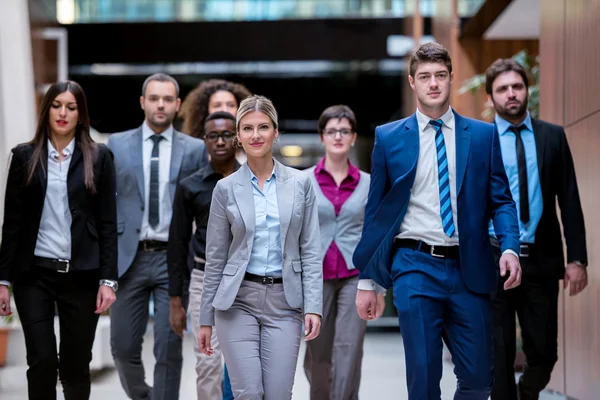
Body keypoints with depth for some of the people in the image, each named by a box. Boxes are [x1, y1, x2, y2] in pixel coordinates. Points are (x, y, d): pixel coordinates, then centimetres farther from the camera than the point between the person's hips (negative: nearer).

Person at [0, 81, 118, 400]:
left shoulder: (99, 157, 4)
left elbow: (108, 223, 2)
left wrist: (108, 279, -5)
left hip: (82, 275, 0)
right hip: (34, 274, 0)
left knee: (76, 365, 6)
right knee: (41, 361, -5)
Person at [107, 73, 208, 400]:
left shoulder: (195, 149, 4)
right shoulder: (117, 145, 6)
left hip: (174, 258, -1)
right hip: (129, 257, 1)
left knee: (169, 349, -2)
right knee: (123, 346, 6)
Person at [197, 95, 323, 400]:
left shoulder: (300, 183, 4)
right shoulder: (226, 188, 2)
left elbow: (310, 251, 3)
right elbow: (215, 258, 5)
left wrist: (313, 306, -7)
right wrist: (206, 319, 5)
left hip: (284, 302, 1)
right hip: (238, 300, -1)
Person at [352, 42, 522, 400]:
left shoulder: (483, 135, 7)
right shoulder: (388, 138, 5)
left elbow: (501, 200, 7)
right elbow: (375, 210, 8)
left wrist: (510, 248, -12)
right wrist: (367, 280, 6)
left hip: (469, 268, 1)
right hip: (415, 266, -1)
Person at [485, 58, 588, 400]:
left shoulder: (553, 136, 7)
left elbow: (569, 201, 5)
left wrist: (577, 258, -1)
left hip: (541, 260, 2)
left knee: (544, 352, 6)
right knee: (499, 354, 2)